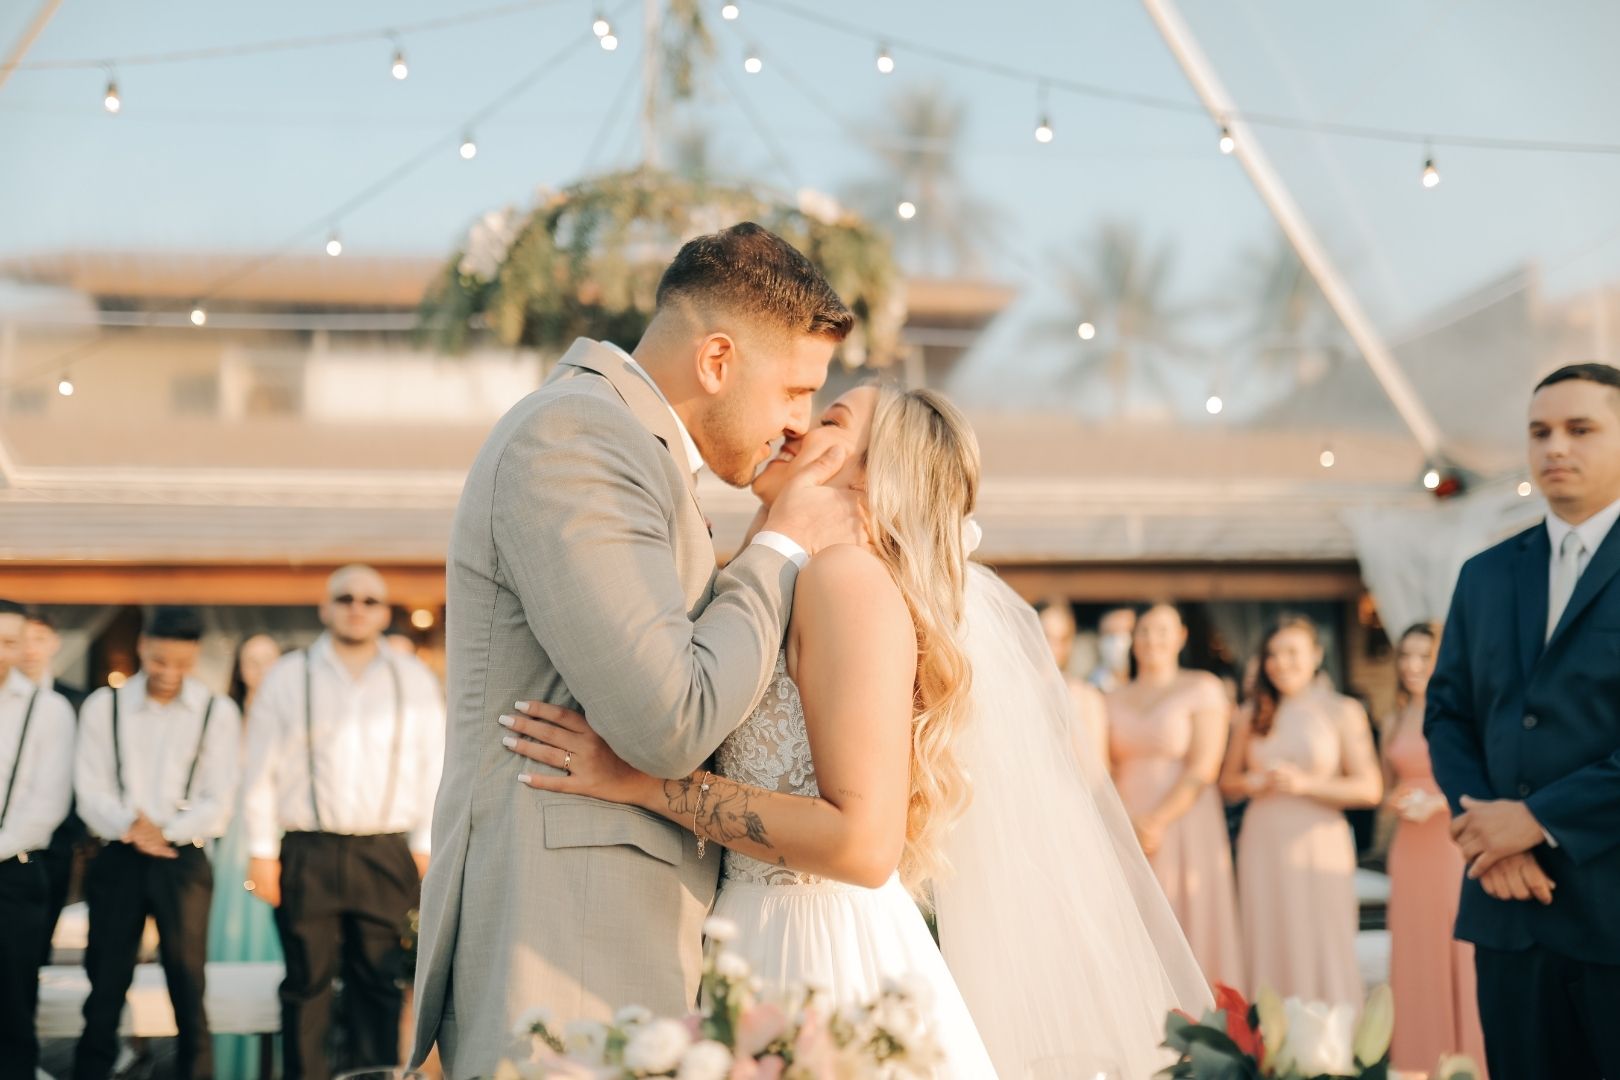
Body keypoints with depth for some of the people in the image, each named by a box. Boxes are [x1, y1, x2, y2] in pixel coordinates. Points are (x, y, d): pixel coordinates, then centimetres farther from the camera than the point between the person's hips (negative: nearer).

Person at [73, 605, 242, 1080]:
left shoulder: (218, 712, 3)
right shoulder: (103, 706, 5)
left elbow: (218, 801, -1)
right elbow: (90, 790, -2)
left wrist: (167, 831, -16)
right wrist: (129, 826, -20)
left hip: (184, 860, 0)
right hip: (117, 860, 1)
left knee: (189, 993, 0)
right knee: (105, 990, 3)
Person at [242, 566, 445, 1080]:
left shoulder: (415, 681, 8)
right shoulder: (287, 677, 6)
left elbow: (434, 768, 7)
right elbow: (261, 771, 5)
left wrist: (424, 848, 2)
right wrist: (261, 850, 1)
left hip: (387, 858, 1)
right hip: (307, 855, -1)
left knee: (379, 986, 3)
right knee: (307, 984, 4)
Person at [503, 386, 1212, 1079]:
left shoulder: (850, 575, -15)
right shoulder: (791, 587, 12)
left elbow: (863, 842, -24)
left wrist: (643, 781, -21)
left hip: (828, 957, -9)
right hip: (767, 945, 9)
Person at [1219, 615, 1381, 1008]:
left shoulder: (1342, 711, 1)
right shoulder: (1252, 716, 11)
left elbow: (1370, 788, -5)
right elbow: (1228, 782, 18)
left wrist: (1305, 784, -14)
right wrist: (1252, 783, -4)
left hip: (1317, 845, -3)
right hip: (1262, 846, 3)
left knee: (1322, 955, -1)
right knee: (1268, 952, 4)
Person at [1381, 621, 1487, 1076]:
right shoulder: (1394, 722, 11)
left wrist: (1436, 803, -18)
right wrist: (1396, 801, -2)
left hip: (1457, 847, -5)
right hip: (1410, 851, 5)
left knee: (1460, 951, -3)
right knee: (1415, 951, 5)